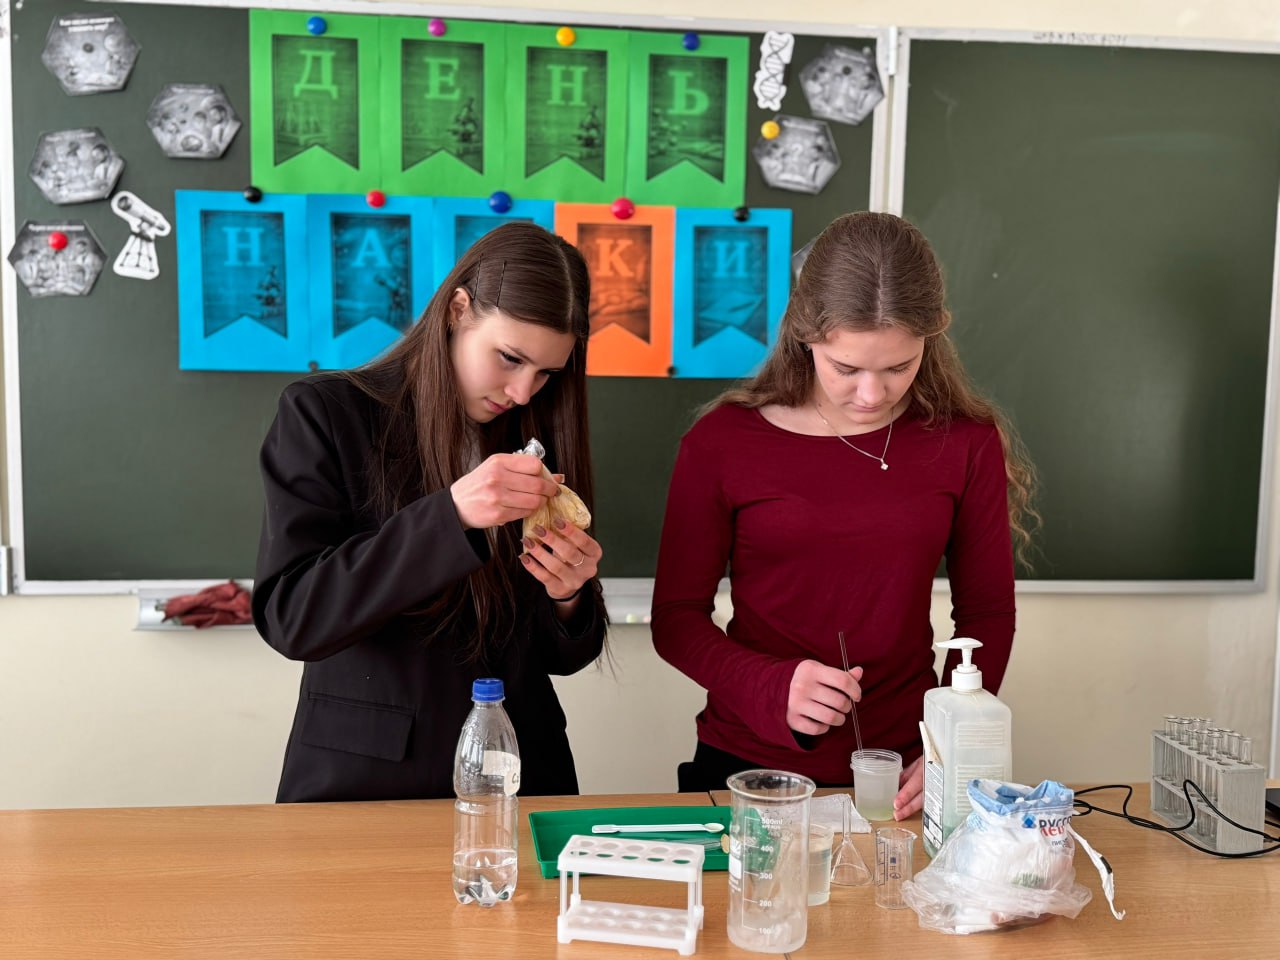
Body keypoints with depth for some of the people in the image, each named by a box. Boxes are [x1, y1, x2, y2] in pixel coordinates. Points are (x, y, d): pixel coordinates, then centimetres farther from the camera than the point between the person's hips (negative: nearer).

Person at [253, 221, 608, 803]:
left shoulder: (536, 438, 4)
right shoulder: (323, 413, -6)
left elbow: (563, 656, 8)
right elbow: (289, 618, -17)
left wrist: (569, 599, -13)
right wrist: (450, 516, -24)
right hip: (361, 778, -2)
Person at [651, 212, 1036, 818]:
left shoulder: (966, 444, -1)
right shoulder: (722, 444, -6)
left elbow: (986, 613, 6)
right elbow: (676, 618, -1)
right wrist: (772, 690, -18)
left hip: (902, 774, 1)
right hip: (748, 766, -1)